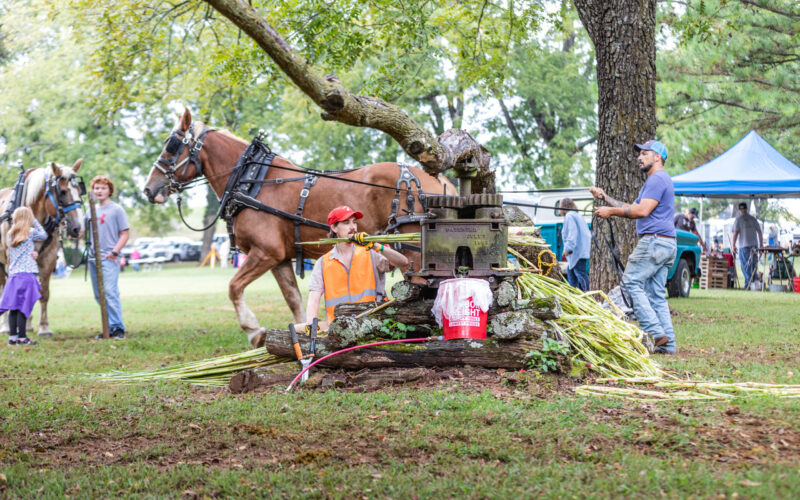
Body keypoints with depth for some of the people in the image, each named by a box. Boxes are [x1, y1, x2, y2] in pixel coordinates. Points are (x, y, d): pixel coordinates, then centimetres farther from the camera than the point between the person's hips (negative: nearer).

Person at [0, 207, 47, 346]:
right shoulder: (30, 232, -5)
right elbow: (44, 235, 13)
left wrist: (31, 253, 9)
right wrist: (34, 220, 16)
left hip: (13, 274, 6)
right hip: (27, 273, -6)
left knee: (14, 307, 7)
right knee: (24, 307, -5)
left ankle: (12, 337, 9)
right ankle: (22, 337, -5)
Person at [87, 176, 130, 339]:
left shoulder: (116, 210, 0)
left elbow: (124, 234, -3)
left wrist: (114, 252, -13)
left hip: (109, 258, -7)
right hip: (93, 258, 7)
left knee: (110, 292, -15)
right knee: (99, 295, 8)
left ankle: (118, 327, -12)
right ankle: (109, 327, 15)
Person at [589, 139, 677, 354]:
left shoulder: (657, 179, -8)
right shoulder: (657, 180, 26)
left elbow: (642, 210, -19)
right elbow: (632, 209, 25)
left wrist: (611, 211, -11)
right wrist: (605, 197, 21)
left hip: (654, 240, -10)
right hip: (666, 245, 10)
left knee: (631, 283, -10)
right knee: (656, 293, 7)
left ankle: (654, 332, -18)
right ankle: (667, 343, 2)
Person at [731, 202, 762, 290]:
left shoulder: (738, 219, -2)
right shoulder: (752, 218, 10)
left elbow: (735, 233, -9)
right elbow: (759, 232, 9)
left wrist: (733, 245, -4)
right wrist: (761, 244, 14)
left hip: (744, 246, -4)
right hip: (754, 244, 4)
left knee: (745, 265, -2)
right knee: (753, 265, 10)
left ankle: (748, 284, -8)